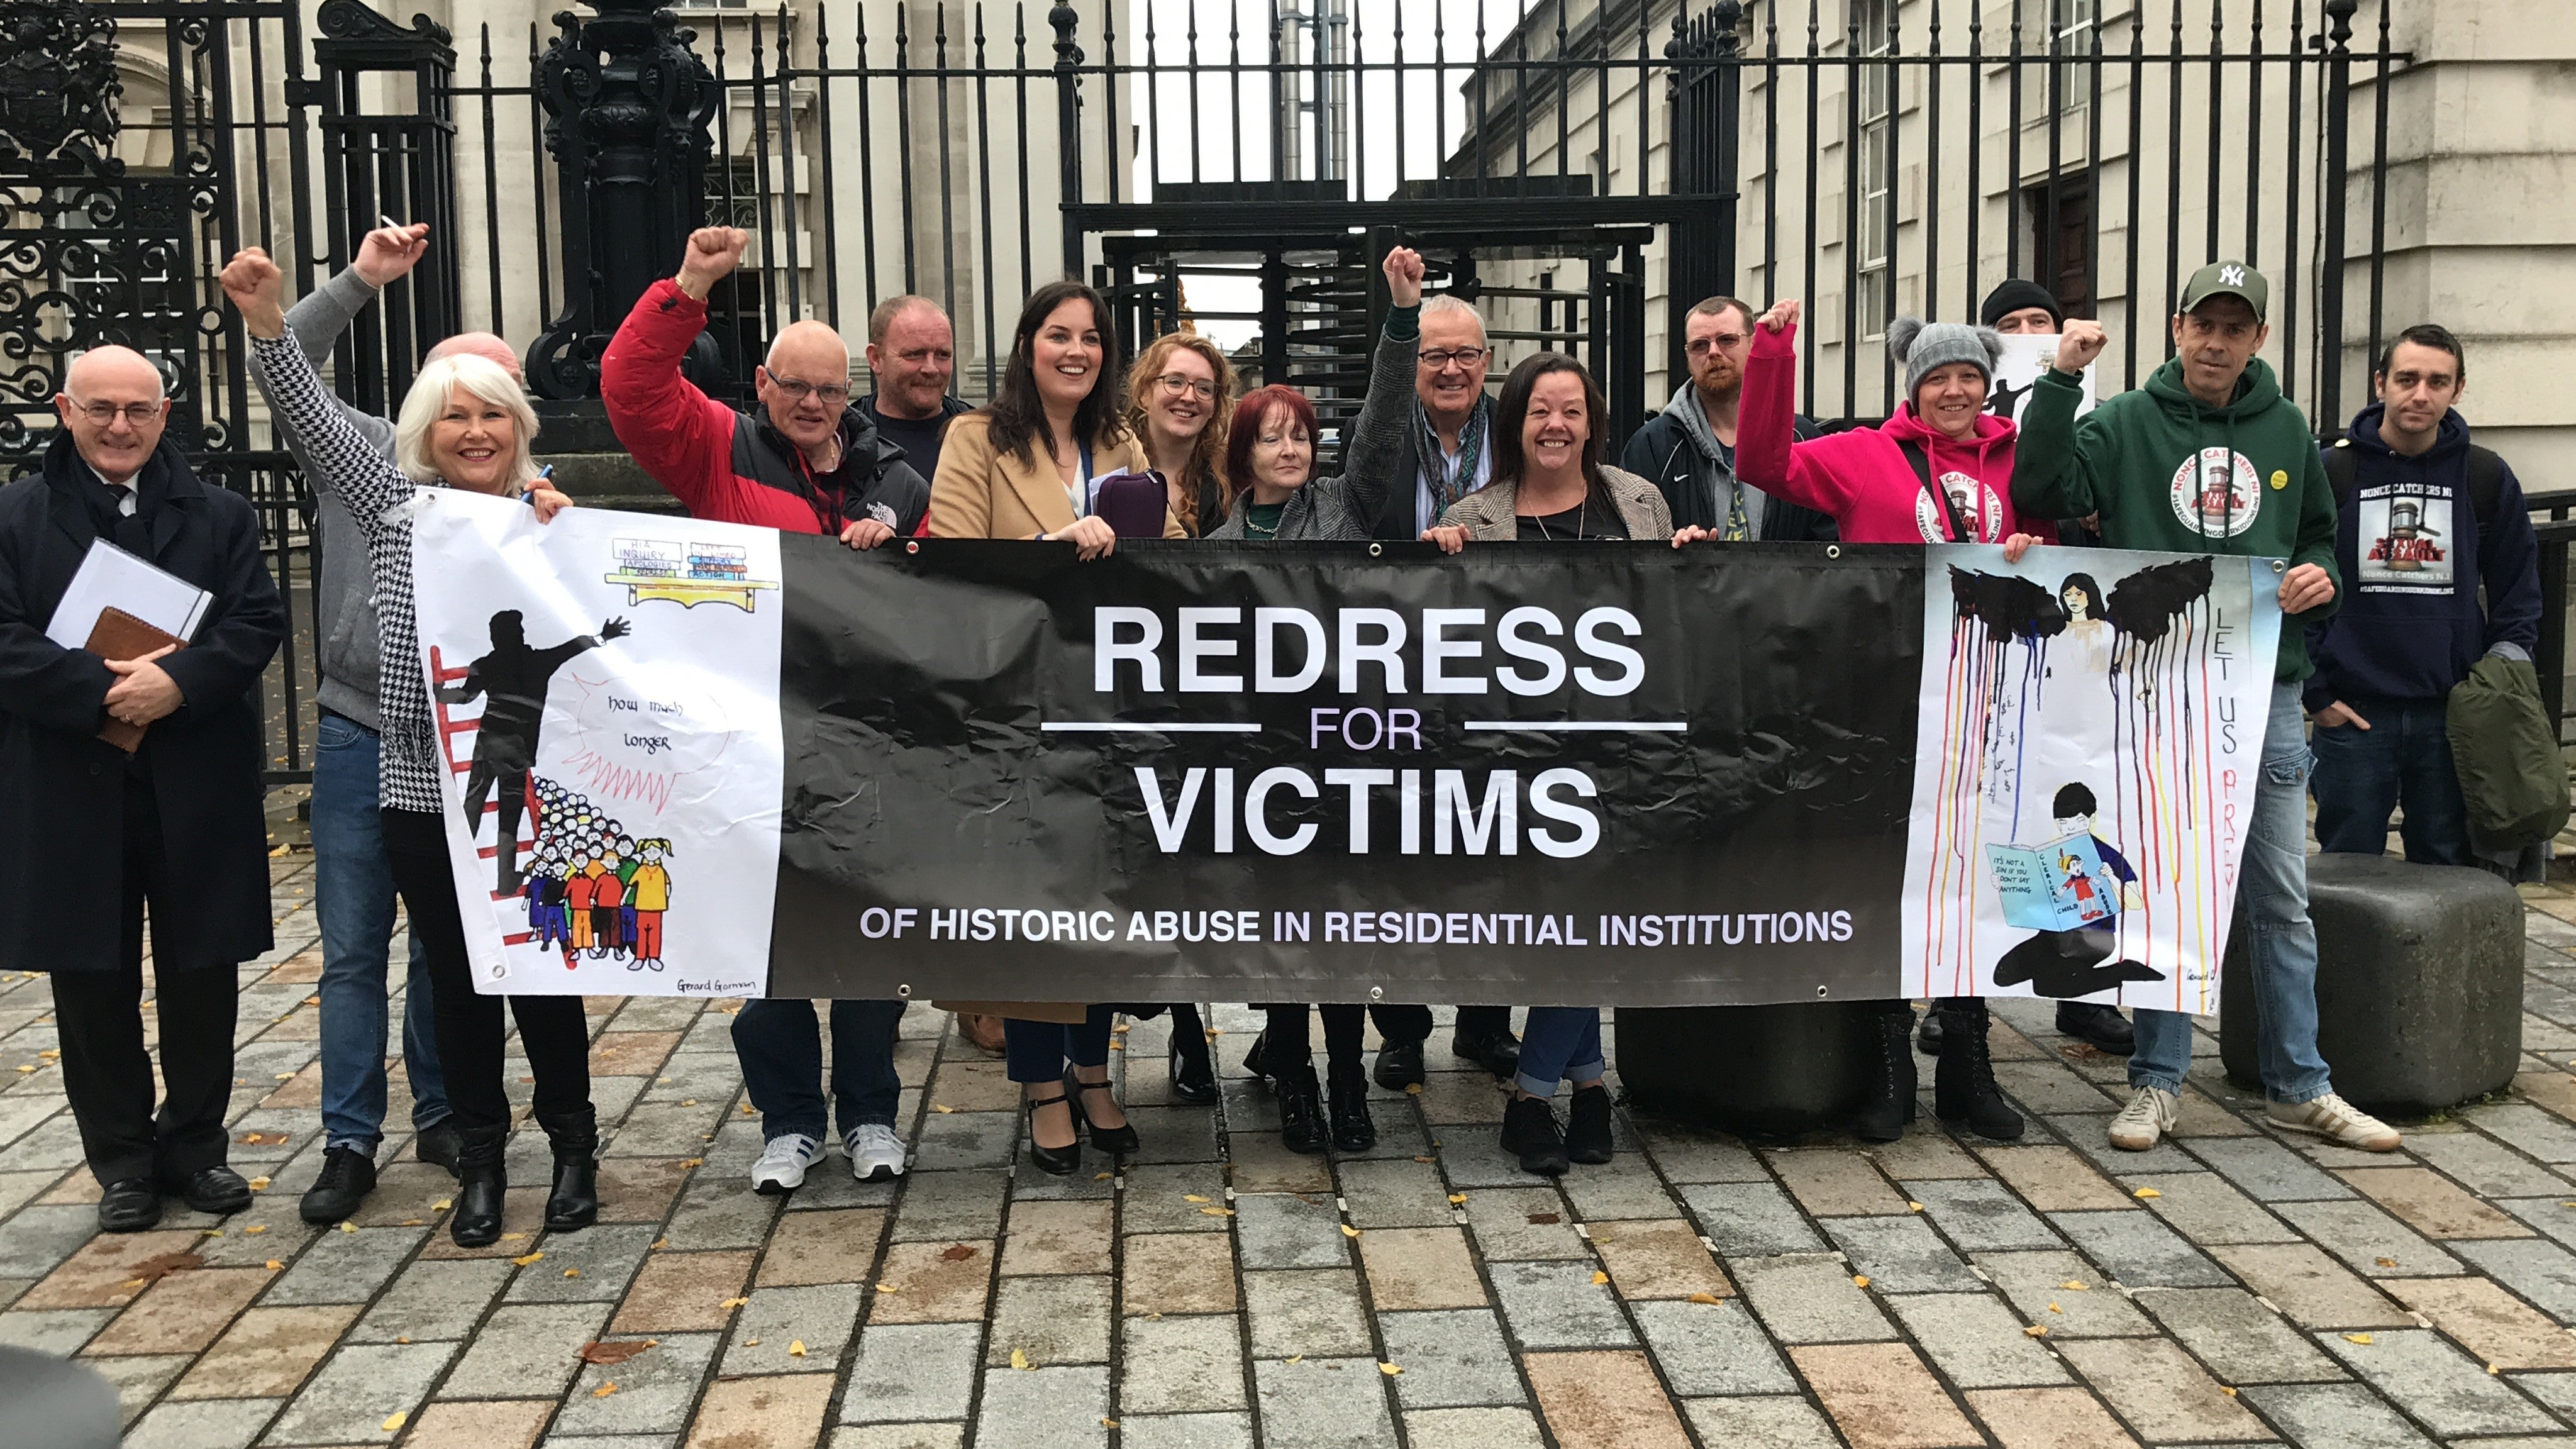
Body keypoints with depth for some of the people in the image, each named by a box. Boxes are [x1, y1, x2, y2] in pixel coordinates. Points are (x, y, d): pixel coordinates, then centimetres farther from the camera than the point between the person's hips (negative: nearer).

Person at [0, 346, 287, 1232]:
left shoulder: (221, 517, 7)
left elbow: (258, 624, -3)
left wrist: (179, 683, -19)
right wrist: (101, 692, -20)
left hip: (197, 789, 1)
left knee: (202, 976, 8)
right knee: (95, 984, 7)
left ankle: (193, 1145, 24)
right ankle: (123, 1163, 20)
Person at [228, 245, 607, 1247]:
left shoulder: (553, 520, 4)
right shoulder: (395, 505, 7)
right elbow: (316, 418, -1)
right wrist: (264, 320, -14)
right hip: (423, 790, 2)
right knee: (457, 981, 9)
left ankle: (572, 1145, 22)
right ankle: (480, 1161, 23)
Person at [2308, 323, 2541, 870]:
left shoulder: (2487, 478, 6)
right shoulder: (2331, 471, 0)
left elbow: (2517, 592, 14)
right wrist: (2313, 691, -3)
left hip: (2454, 720, 2)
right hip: (2353, 716, -2)